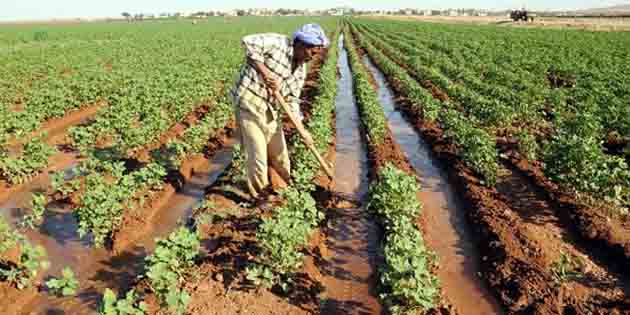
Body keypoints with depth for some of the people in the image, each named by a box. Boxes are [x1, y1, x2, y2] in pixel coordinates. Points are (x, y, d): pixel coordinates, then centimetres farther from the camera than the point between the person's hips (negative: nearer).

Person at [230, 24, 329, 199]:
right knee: (257, 153, 0)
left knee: (279, 151, 16)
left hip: (271, 110, 7)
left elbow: (292, 99, 7)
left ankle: (289, 185, 37)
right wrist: (264, 71, -25)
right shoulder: (277, 42, -13)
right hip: (249, 103, -7)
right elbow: (249, 42, -23)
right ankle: (260, 196, 18)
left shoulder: (301, 69, 6)